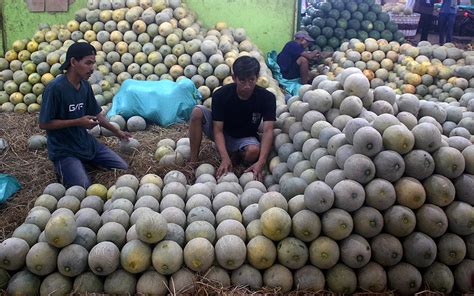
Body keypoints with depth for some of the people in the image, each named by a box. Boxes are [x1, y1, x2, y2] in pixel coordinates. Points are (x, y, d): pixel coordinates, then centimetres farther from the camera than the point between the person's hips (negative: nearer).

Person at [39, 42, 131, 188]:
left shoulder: (85, 85, 1)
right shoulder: (55, 88, -21)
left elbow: (96, 113, 14)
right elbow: (44, 124, -18)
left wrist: (117, 132, 12)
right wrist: (78, 122, -21)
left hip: (86, 142, 7)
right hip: (63, 149, -7)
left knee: (123, 168, 3)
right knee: (83, 187, -23)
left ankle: (83, 162, 17)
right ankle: (63, 169, 6)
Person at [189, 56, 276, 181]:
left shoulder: (267, 98, -21)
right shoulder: (221, 95, -21)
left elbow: (268, 130, -29)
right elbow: (218, 130, -24)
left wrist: (261, 162, -45)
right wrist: (225, 158, -42)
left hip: (245, 138, 0)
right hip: (223, 135, 1)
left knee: (254, 150, -37)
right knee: (197, 112, -26)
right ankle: (193, 162, -19)